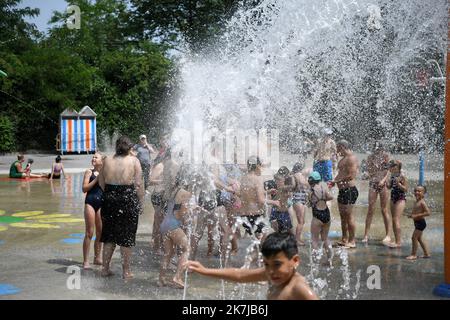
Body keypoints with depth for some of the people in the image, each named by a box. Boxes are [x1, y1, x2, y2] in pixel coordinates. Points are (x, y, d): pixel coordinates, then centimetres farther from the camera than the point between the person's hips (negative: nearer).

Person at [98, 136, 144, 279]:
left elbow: (101, 183, 7)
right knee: (127, 237, 6)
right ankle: (126, 271, 11)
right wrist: (140, 203, -2)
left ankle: (105, 268, 21)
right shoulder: (133, 161, -5)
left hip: (109, 199, 3)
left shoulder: (107, 161, 4)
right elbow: (139, 184, -9)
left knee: (108, 236, 15)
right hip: (128, 201, -3)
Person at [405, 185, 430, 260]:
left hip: (420, 222, -10)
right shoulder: (416, 202, 10)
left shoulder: (422, 202, -17)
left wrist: (416, 215, -25)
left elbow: (427, 212, -24)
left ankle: (414, 254, 0)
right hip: (417, 223, 10)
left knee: (414, 237, -7)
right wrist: (411, 215, 4)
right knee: (419, 238, 17)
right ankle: (426, 253, 27)